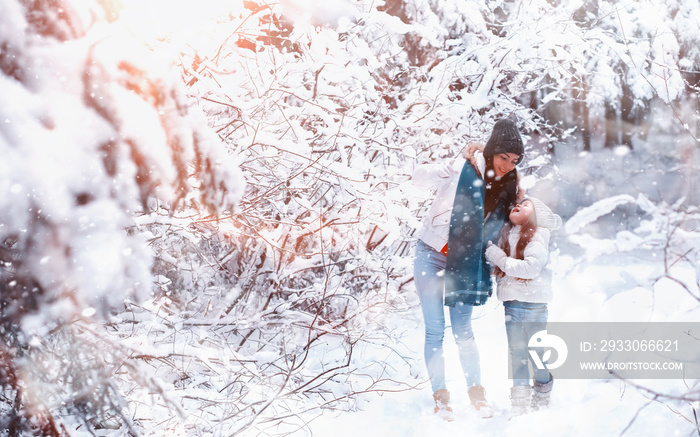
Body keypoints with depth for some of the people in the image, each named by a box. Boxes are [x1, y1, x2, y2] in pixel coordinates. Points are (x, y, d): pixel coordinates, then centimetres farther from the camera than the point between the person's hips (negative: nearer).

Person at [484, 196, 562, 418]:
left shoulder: (538, 236, -4)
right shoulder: (505, 235, 12)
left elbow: (531, 267, -17)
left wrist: (499, 257, -13)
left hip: (533, 302, -4)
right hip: (510, 301, 4)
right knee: (517, 353, 3)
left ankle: (542, 397, 20)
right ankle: (519, 404, 6)